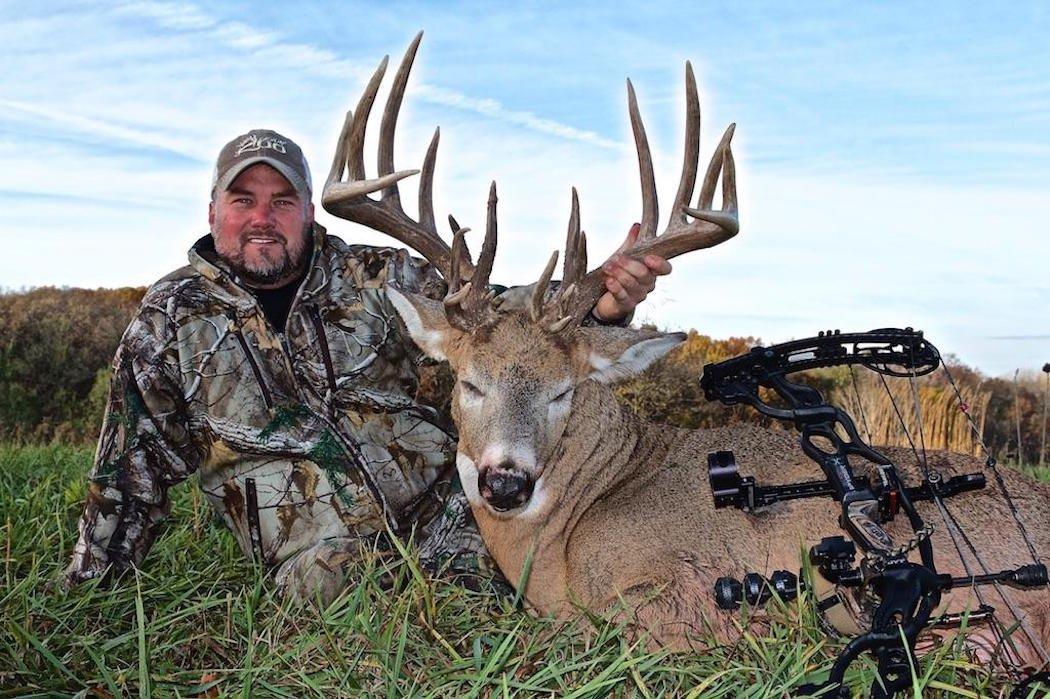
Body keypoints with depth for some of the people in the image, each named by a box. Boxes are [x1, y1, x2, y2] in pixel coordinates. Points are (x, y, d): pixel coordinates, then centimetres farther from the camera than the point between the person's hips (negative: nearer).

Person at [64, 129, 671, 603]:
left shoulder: (379, 277, 5)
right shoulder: (170, 321, 6)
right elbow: (132, 476, 13)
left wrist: (603, 305, -19)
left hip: (450, 515, 1)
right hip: (327, 564, -1)